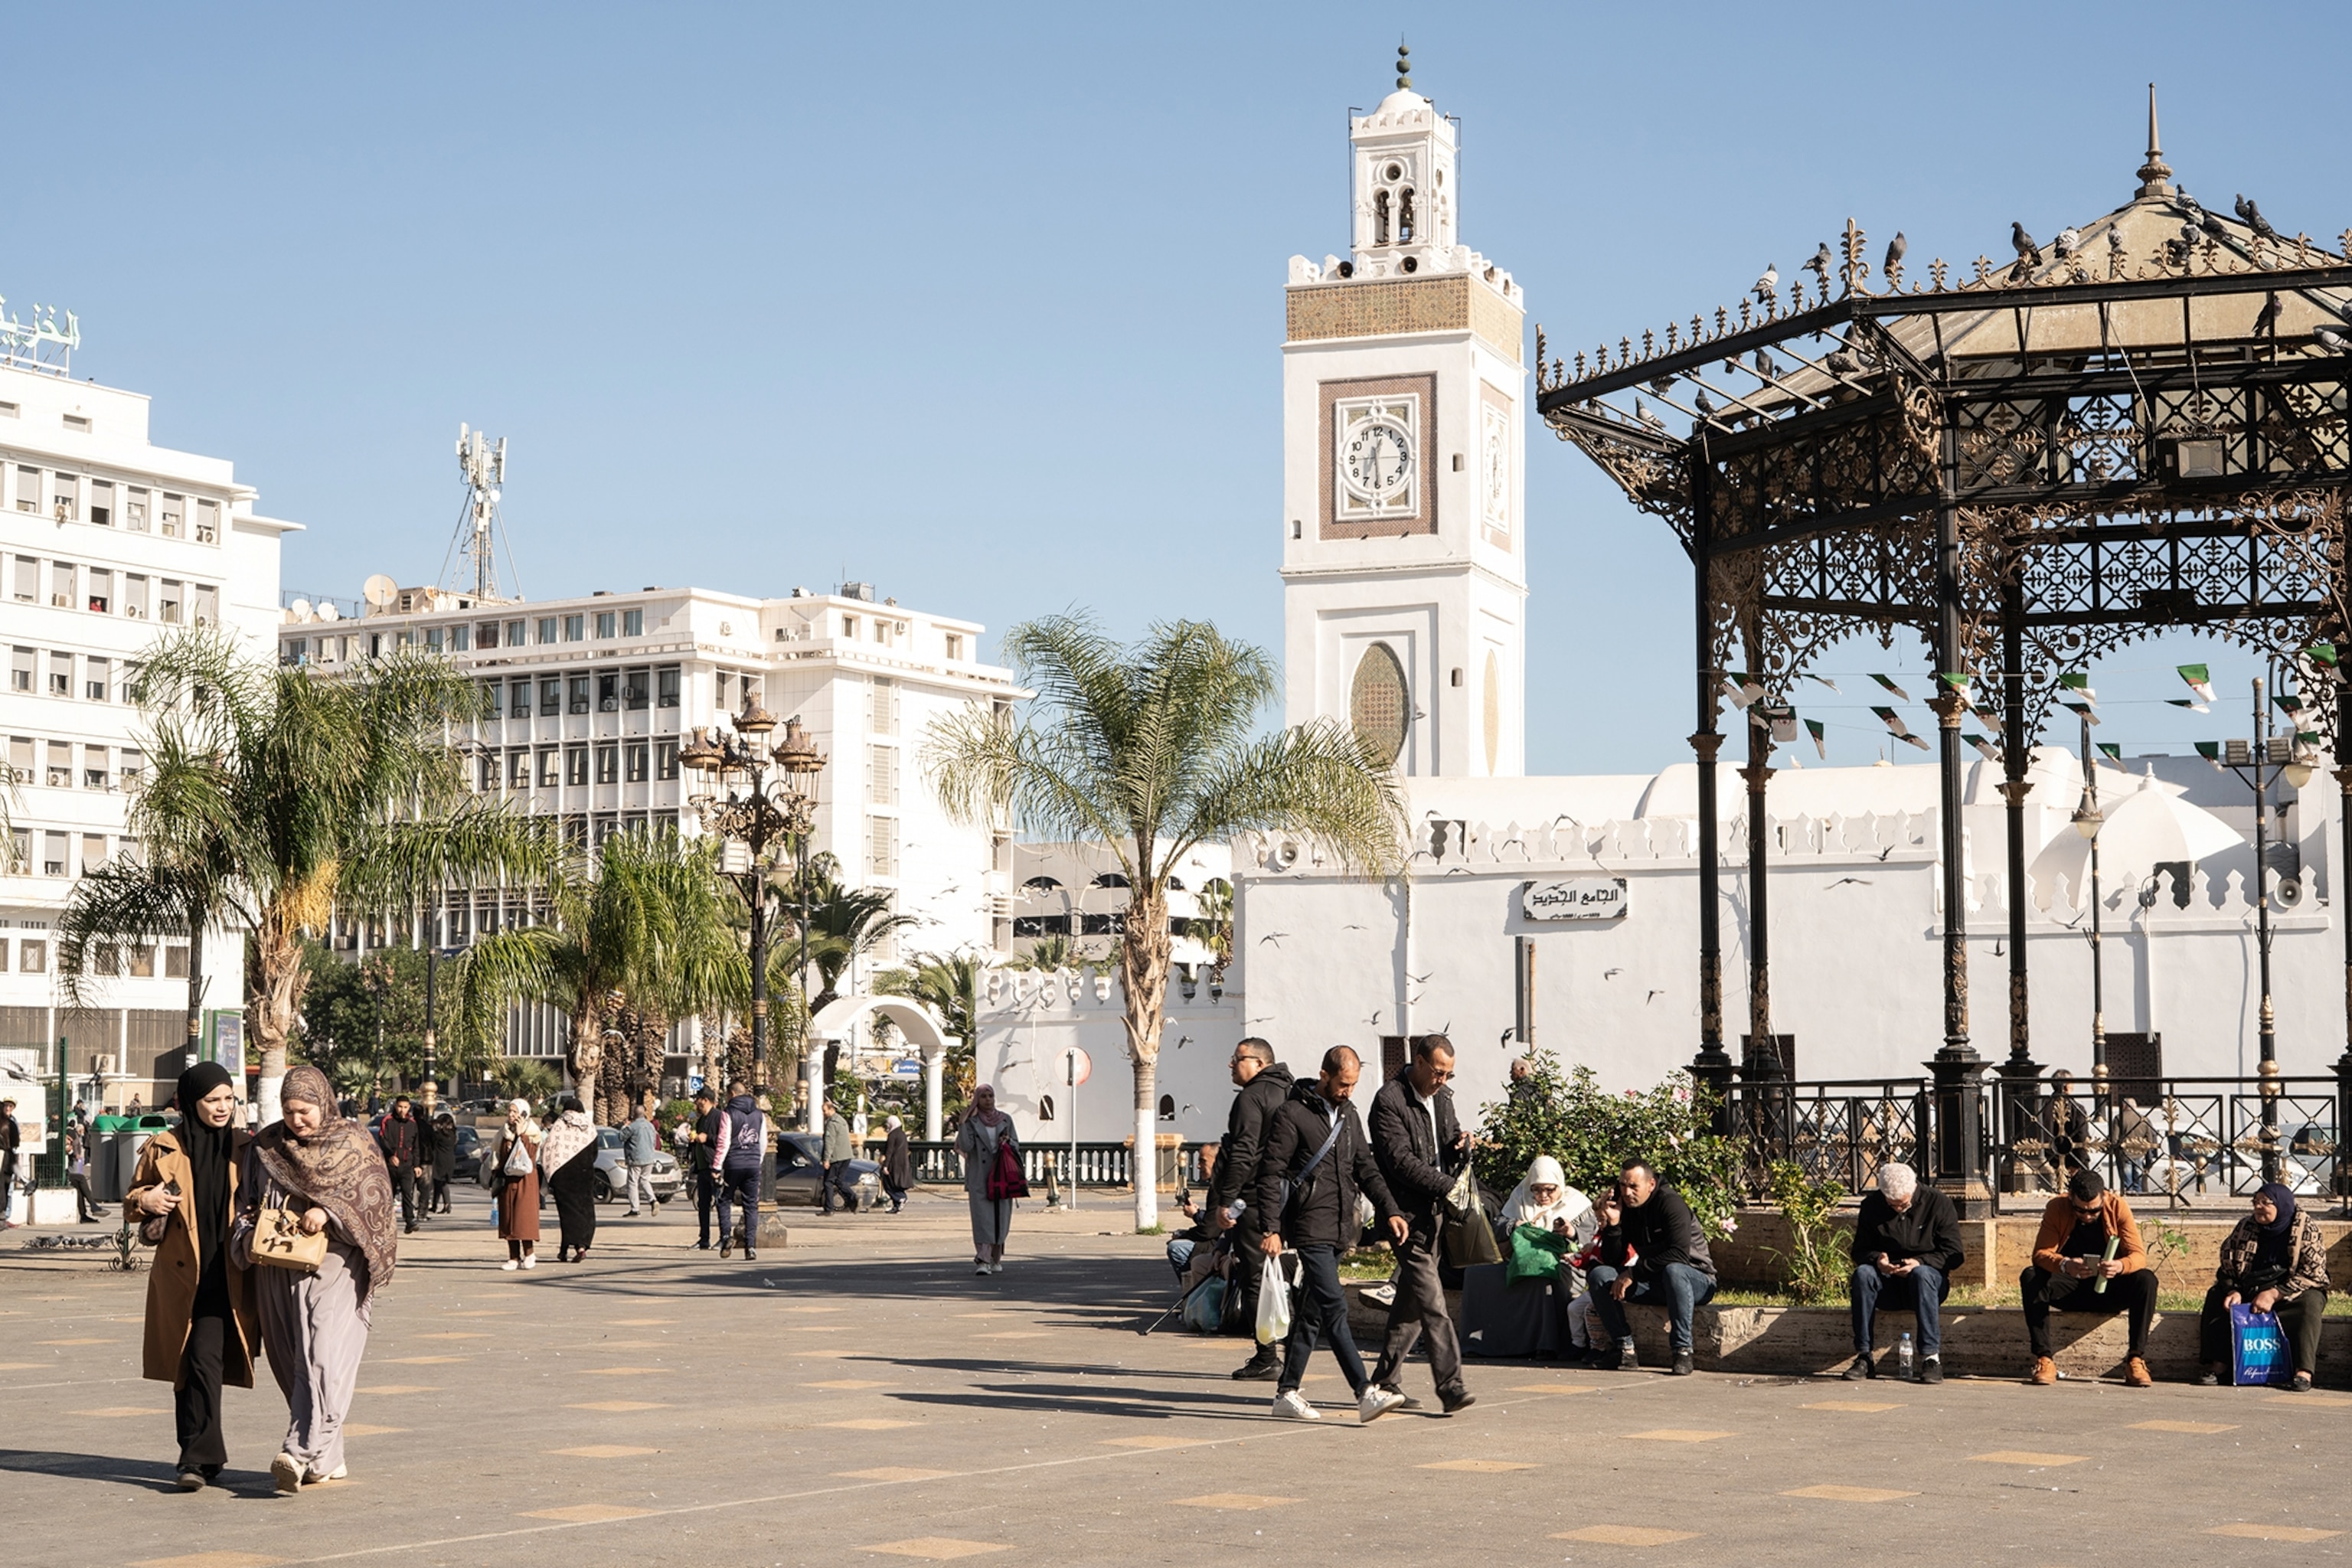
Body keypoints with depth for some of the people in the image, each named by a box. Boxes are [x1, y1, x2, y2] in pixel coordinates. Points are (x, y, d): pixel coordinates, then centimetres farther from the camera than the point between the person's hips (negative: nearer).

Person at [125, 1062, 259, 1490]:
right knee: (185, 1364, 6)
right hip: (179, 1275, 2)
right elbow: (130, 1202, 14)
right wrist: (146, 1201, -8)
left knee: (205, 1359, -14)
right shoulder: (163, 1149, 5)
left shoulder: (245, 1149, 5)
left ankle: (199, 1456, -13)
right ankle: (200, 1455, 19)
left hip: (226, 1276, -2)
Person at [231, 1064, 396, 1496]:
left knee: (323, 1359, -17)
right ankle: (328, 1460, 14)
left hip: (332, 1270, -4)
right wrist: (249, 1237, -5)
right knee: (291, 1363, 6)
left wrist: (329, 1210, -21)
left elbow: (373, 1196, -6)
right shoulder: (266, 1147, 12)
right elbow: (247, 1200, 14)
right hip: (277, 1272, 4)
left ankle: (301, 1453, -24)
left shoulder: (354, 1146, 3)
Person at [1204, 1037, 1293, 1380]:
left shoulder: (1251, 1097, -12)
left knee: (1254, 1278, -5)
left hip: (1253, 1198, -9)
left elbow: (1243, 1154, -20)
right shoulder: (1288, 1092, 17)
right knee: (1271, 1277, 15)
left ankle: (1266, 1359, -6)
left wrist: (1224, 1201, -18)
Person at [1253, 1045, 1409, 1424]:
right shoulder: (1293, 1114, -7)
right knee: (1334, 1306, -13)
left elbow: (1366, 1168, 18)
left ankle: (1287, 1392, 16)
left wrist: (1390, 1211, 5)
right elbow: (1271, 1175, -9)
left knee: (1313, 1312, 10)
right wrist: (1271, 1229, -16)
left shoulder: (1348, 1114, 15)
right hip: (1311, 1228, -8)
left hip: (1340, 1229, 8)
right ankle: (1365, 1394, -18)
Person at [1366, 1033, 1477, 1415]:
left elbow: (1451, 1155, 20)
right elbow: (1401, 1161, -17)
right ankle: (1450, 1385, -16)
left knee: (1412, 1300, 12)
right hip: (1406, 1212, -8)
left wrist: (1462, 1145, -4)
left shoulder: (1442, 1098, 14)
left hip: (1432, 1210, 8)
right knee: (1432, 1302, -13)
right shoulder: (1390, 1100, -11)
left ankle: (1385, 1380, 21)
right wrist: (1447, 1184, -18)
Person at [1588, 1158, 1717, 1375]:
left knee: (1673, 1270, -40)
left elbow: (1679, 1254, -29)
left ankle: (1683, 1350, -32)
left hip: (1696, 1280, -6)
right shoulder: (1625, 1207, 0)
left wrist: (1634, 1273, -28)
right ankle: (1625, 1348, -17)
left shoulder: (1670, 1203, -18)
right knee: (1598, 1273, -11)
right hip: (1652, 1284, 6)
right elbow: (1612, 1260, -1)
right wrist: (1612, 1226, -18)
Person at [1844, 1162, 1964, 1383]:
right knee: (1862, 1273, -30)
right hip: (1887, 1283, 2)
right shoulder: (1871, 1206, 2)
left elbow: (1953, 1253, -7)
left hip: (1929, 1276, -2)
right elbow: (1859, 1251, 5)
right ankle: (1864, 1357, -31)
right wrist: (1876, 1259, -20)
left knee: (1922, 1274, -37)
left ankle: (1931, 1357, -39)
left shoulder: (1938, 1203, -5)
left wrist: (1920, 1262, -23)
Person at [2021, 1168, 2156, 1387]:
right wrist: (2065, 1265, -42)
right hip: (2070, 1290, 0)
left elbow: (2139, 1254, -15)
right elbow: (2041, 1253, -19)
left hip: (2109, 1291, 0)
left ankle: (2136, 1360, -27)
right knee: (2030, 1277, -28)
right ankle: (2044, 1359, -30)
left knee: (2146, 1280, -28)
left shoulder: (2117, 1206, -11)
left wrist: (2120, 1266, -39)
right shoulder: (2057, 1208, -11)